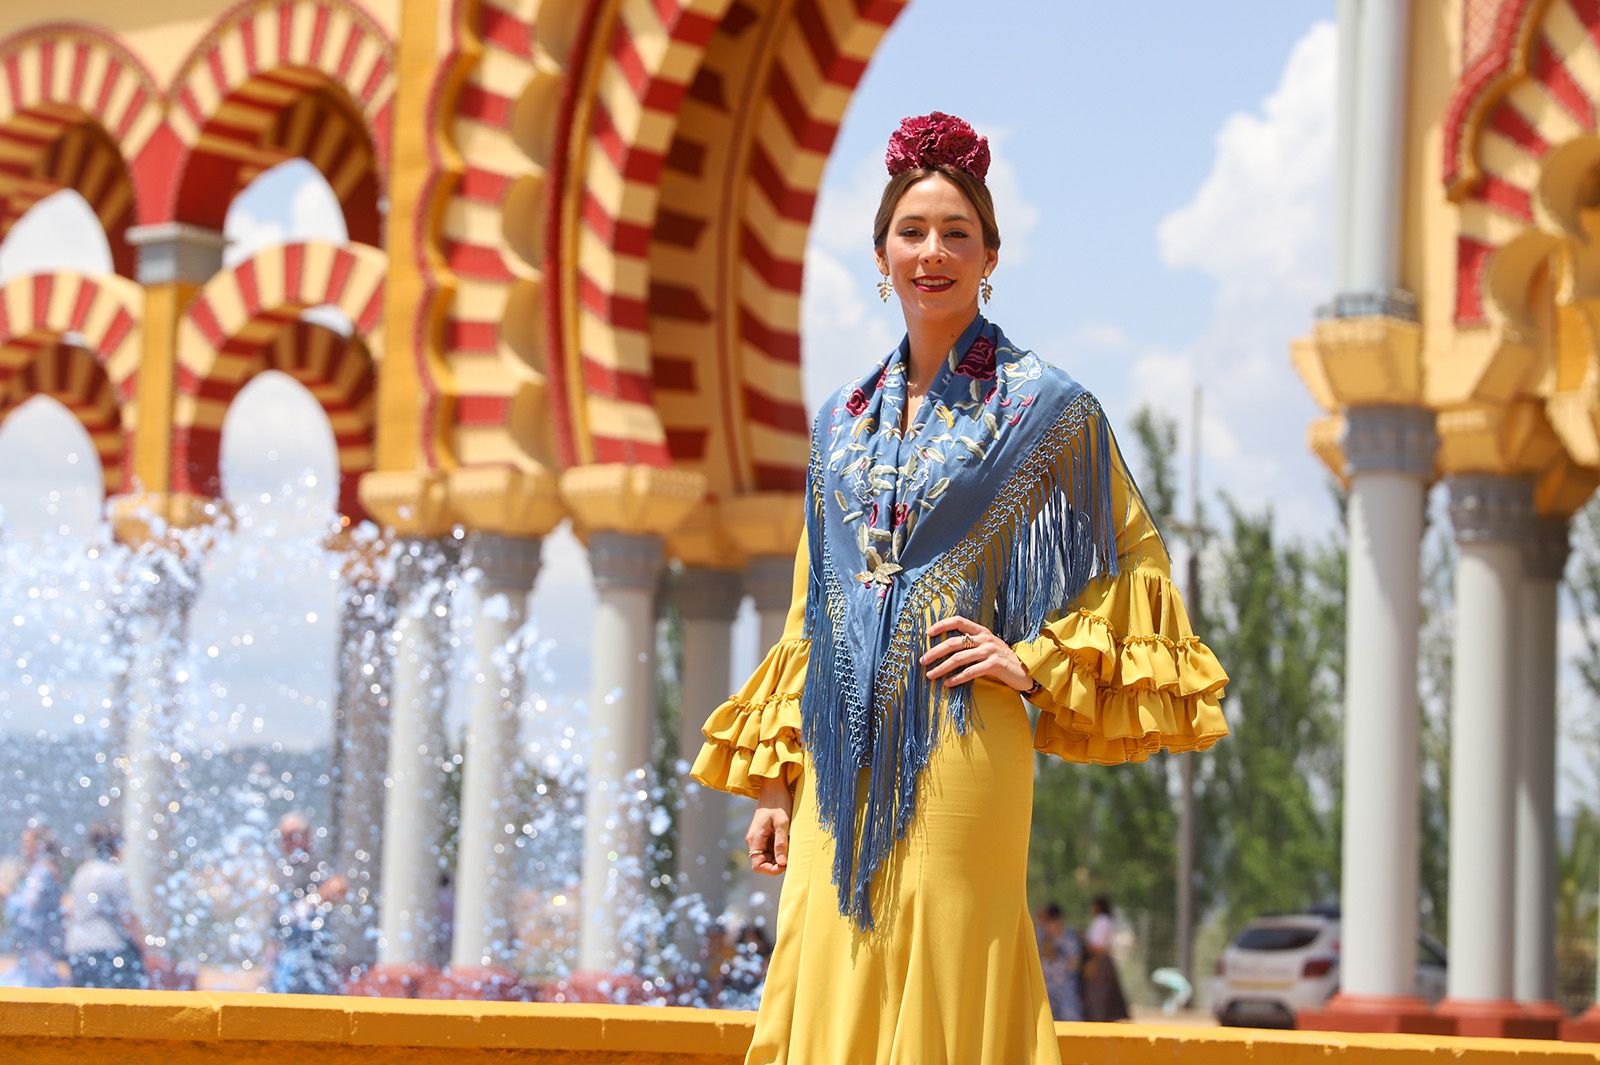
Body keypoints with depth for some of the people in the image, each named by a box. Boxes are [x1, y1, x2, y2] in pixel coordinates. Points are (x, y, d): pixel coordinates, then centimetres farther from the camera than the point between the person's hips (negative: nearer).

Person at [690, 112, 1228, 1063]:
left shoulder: (1044, 406, 1)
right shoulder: (845, 417, 15)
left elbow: (1131, 570, 5)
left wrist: (1035, 662, -8)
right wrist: (775, 781, 11)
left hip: (960, 750, -5)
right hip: (843, 758, 5)